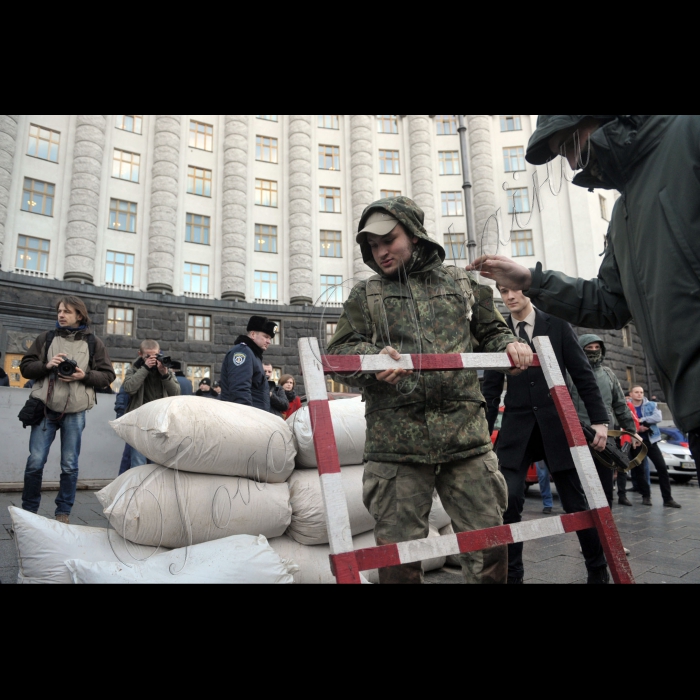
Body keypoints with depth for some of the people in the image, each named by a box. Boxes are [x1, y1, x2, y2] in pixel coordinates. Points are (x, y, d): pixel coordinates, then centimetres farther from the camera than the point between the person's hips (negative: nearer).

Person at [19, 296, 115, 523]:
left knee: (70, 465, 6)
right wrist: (46, 365, -11)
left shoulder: (93, 342, 5)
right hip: (45, 408, 1)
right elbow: (25, 366, 8)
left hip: (75, 412, -1)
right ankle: (28, 510, 20)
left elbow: (108, 375, 3)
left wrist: (84, 376, -14)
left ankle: (63, 513, 20)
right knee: (35, 462, 0)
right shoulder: (46, 338, 9)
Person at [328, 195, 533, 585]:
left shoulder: (461, 284, 17)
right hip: (396, 441, -1)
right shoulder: (365, 296, 15)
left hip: (466, 435, 1)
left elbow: (491, 332, 25)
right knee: (399, 552, 5)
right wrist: (372, 357, -13)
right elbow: (340, 352, 8)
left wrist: (508, 345, 3)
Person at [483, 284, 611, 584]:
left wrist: (599, 419, -3)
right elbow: (491, 389, 6)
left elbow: (583, 375, 4)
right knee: (508, 500, -10)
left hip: (557, 424, 0)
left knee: (576, 501, 8)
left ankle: (598, 570, 29)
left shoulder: (557, 324, 3)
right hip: (517, 426, 1)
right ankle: (512, 572, 7)